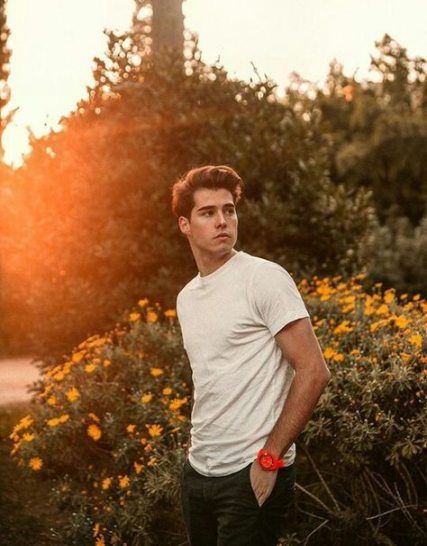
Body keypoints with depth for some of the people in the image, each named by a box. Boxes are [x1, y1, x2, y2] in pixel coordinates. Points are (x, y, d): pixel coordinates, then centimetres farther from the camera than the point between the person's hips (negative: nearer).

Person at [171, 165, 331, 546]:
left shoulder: (264, 278, -11)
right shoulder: (186, 298, 11)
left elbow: (314, 371, -15)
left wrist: (270, 457, -16)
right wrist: (199, 452, 10)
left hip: (253, 475, -7)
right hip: (197, 472, 7)